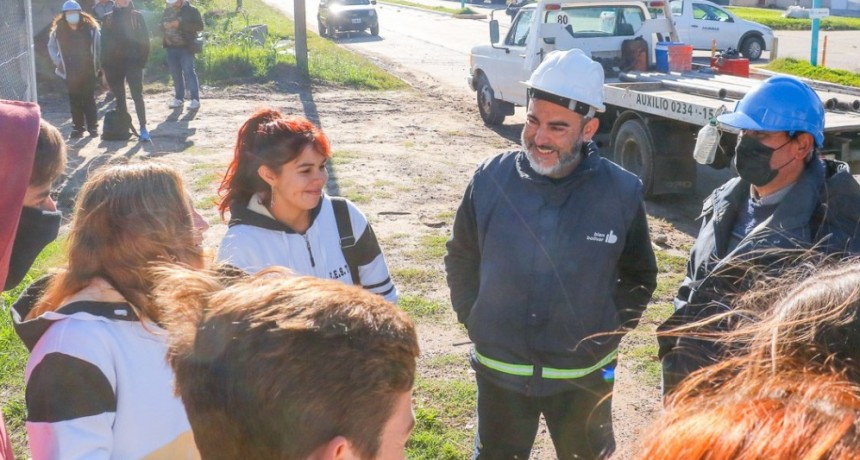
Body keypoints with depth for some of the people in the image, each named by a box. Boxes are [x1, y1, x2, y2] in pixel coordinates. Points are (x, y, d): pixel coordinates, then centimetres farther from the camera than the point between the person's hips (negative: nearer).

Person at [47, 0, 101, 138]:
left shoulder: (90, 28, -7)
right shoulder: (58, 30, -2)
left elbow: (99, 46, 1)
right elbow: (51, 47, 13)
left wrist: (99, 65, -4)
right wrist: (58, 62, 3)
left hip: (88, 70, -1)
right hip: (71, 72, 1)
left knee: (89, 99, 6)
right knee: (74, 101, 5)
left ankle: (93, 127, 12)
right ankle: (77, 128, 11)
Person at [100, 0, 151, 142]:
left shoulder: (137, 16, 3)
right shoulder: (108, 18, 9)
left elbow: (144, 39, 0)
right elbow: (104, 41, 9)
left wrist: (142, 60, -10)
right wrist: (105, 66, 2)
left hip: (133, 62, -3)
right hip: (113, 64, 3)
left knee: (137, 96, -9)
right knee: (119, 97, 9)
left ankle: (143, 128, -10)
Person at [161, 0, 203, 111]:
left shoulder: (191, 10, -4)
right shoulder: (168, 10, 11)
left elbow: (200, 26, -13)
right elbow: (161, 24, 19)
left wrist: (181, 24, -20)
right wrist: (165, 26, -7)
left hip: (185, 47, -5)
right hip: (171, 47, 6)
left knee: (189, 72, -8)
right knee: (175, 73, 9)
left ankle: (195, 100, -7)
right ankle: (179, 98, 18)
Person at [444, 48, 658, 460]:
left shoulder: (622, 192, -13)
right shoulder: (490, 179, -12)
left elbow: (639, 277, 3)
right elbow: (460, 259, 4)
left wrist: (610, 332, -2)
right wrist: (473, 319, 1)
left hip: (584, 375, 0)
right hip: (499, 370, 1)